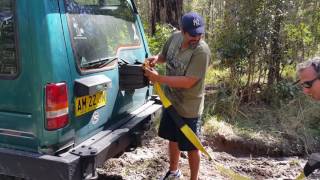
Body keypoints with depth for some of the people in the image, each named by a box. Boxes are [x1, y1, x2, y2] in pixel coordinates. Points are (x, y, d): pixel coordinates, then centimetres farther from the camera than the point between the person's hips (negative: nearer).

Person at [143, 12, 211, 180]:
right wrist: (156, 58, -8)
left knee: (191, 147, 10)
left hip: (188, 108, -7)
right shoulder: (174, 37, -5)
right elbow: (165, 55, 15)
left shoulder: (201, 51, -26)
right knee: (173, 139, 24)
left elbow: (188, 82, -29)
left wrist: (158, 78, -27)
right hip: (170, 101, 7)